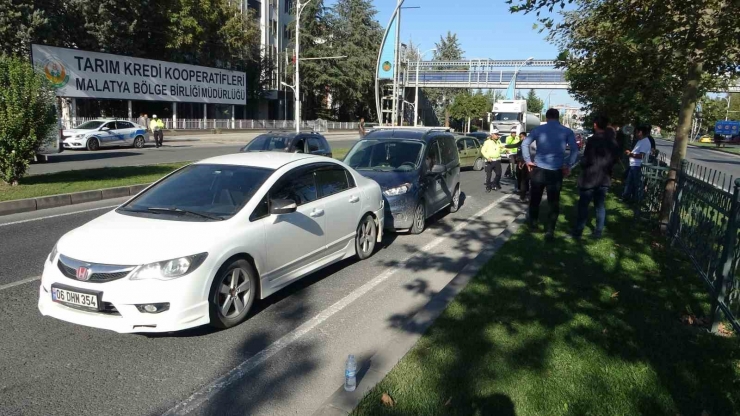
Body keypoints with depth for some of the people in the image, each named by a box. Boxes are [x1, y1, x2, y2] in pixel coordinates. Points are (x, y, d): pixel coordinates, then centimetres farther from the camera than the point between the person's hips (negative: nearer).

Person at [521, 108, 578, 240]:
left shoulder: (539, 129, 2)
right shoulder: (567, 131, 2)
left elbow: (524, 144, -4)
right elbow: (575, 150, -7)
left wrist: (528, 161, 2)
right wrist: (568, 165, 0)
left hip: (538, 170, 1)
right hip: (556, 172, -1)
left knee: (535, 198, 17)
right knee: (554, 202, 5)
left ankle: (533, 223, 31)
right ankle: (550, 231, -1)